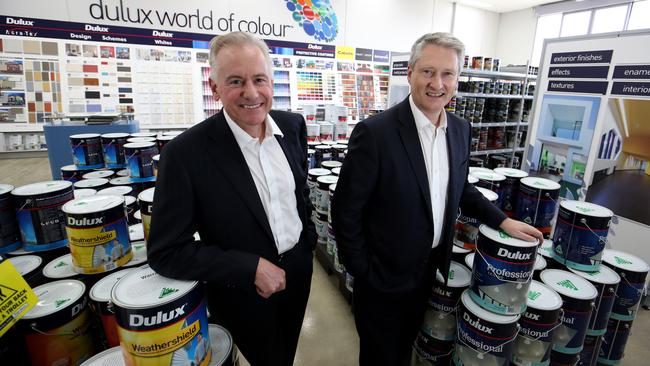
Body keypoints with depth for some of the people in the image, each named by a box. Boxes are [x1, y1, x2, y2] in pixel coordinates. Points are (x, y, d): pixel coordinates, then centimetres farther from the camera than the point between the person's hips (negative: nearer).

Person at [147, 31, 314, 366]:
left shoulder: (292, 125, -9)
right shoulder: (185, 153, -24)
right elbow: (166, 252, -20)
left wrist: (306, 237, 8)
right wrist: (252, 268, -23)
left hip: (299, 269, 5)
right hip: (244, 292, -4)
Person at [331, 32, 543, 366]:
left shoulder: (460, 130, -2)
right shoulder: (375, 133, -23)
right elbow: (346, 211, -18)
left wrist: (503, 221, 3)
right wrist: (362, 273, -13)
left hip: (431, 271, 6)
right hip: (383, 277, -5)